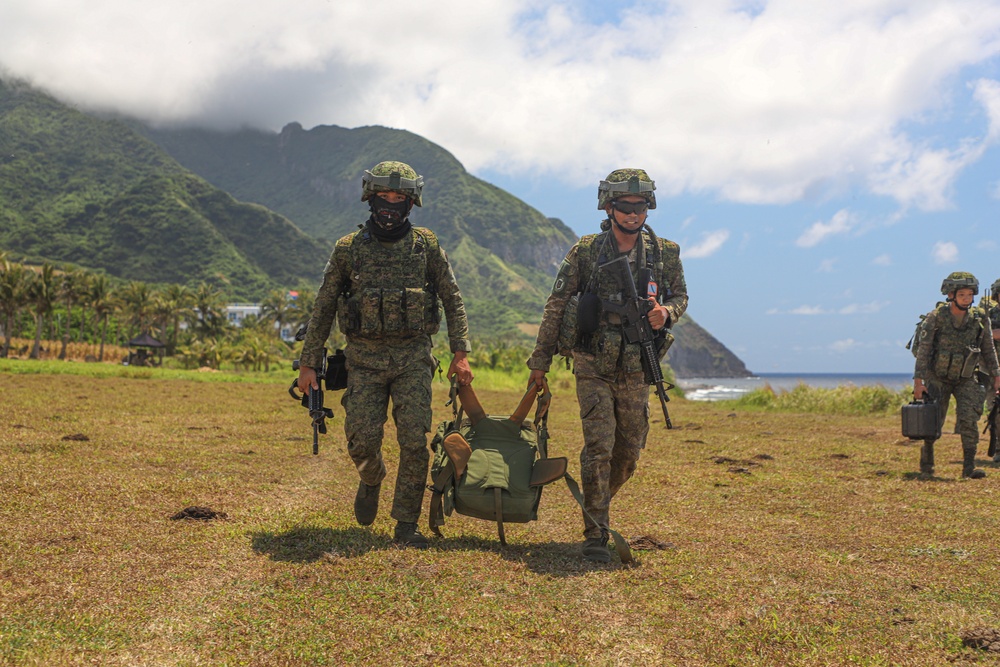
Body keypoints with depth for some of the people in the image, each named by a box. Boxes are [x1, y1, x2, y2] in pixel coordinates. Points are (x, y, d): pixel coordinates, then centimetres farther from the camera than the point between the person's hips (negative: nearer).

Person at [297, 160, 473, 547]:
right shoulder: (349, 249, 2)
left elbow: (453, 299, 6)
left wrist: (461, 352, -3)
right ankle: (372, 479, 28)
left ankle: (406, 525, 6)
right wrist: (308, 362, 4)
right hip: (365, 358, 0)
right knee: (362, 438, -8)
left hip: (413, 358, 0)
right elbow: (324, 308, 6)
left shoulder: (426, 245, 2)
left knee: (414, 441, -7)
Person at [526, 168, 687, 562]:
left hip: (636, 371, 3)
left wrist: (666, 312, -11)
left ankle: (597, 505, 38)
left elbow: (680, 296, 14)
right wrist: (540, 361, 0)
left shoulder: (665, 254, 2)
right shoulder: (585, 252, -4)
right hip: (593, 369, -3)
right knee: (599, 447, -11)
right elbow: (556, 307, 0)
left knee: (629, 452, 11)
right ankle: (595, 535, -2)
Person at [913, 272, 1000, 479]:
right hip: (938, 378, -2)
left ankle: (969, 466, -8)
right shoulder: (935, 318, -14)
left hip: (966, 379, 2)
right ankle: (926, 464, 20)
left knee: (969, 419, -13)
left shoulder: (980, 319, -5)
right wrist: (918, 381, -16)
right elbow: (923, 350, -13)